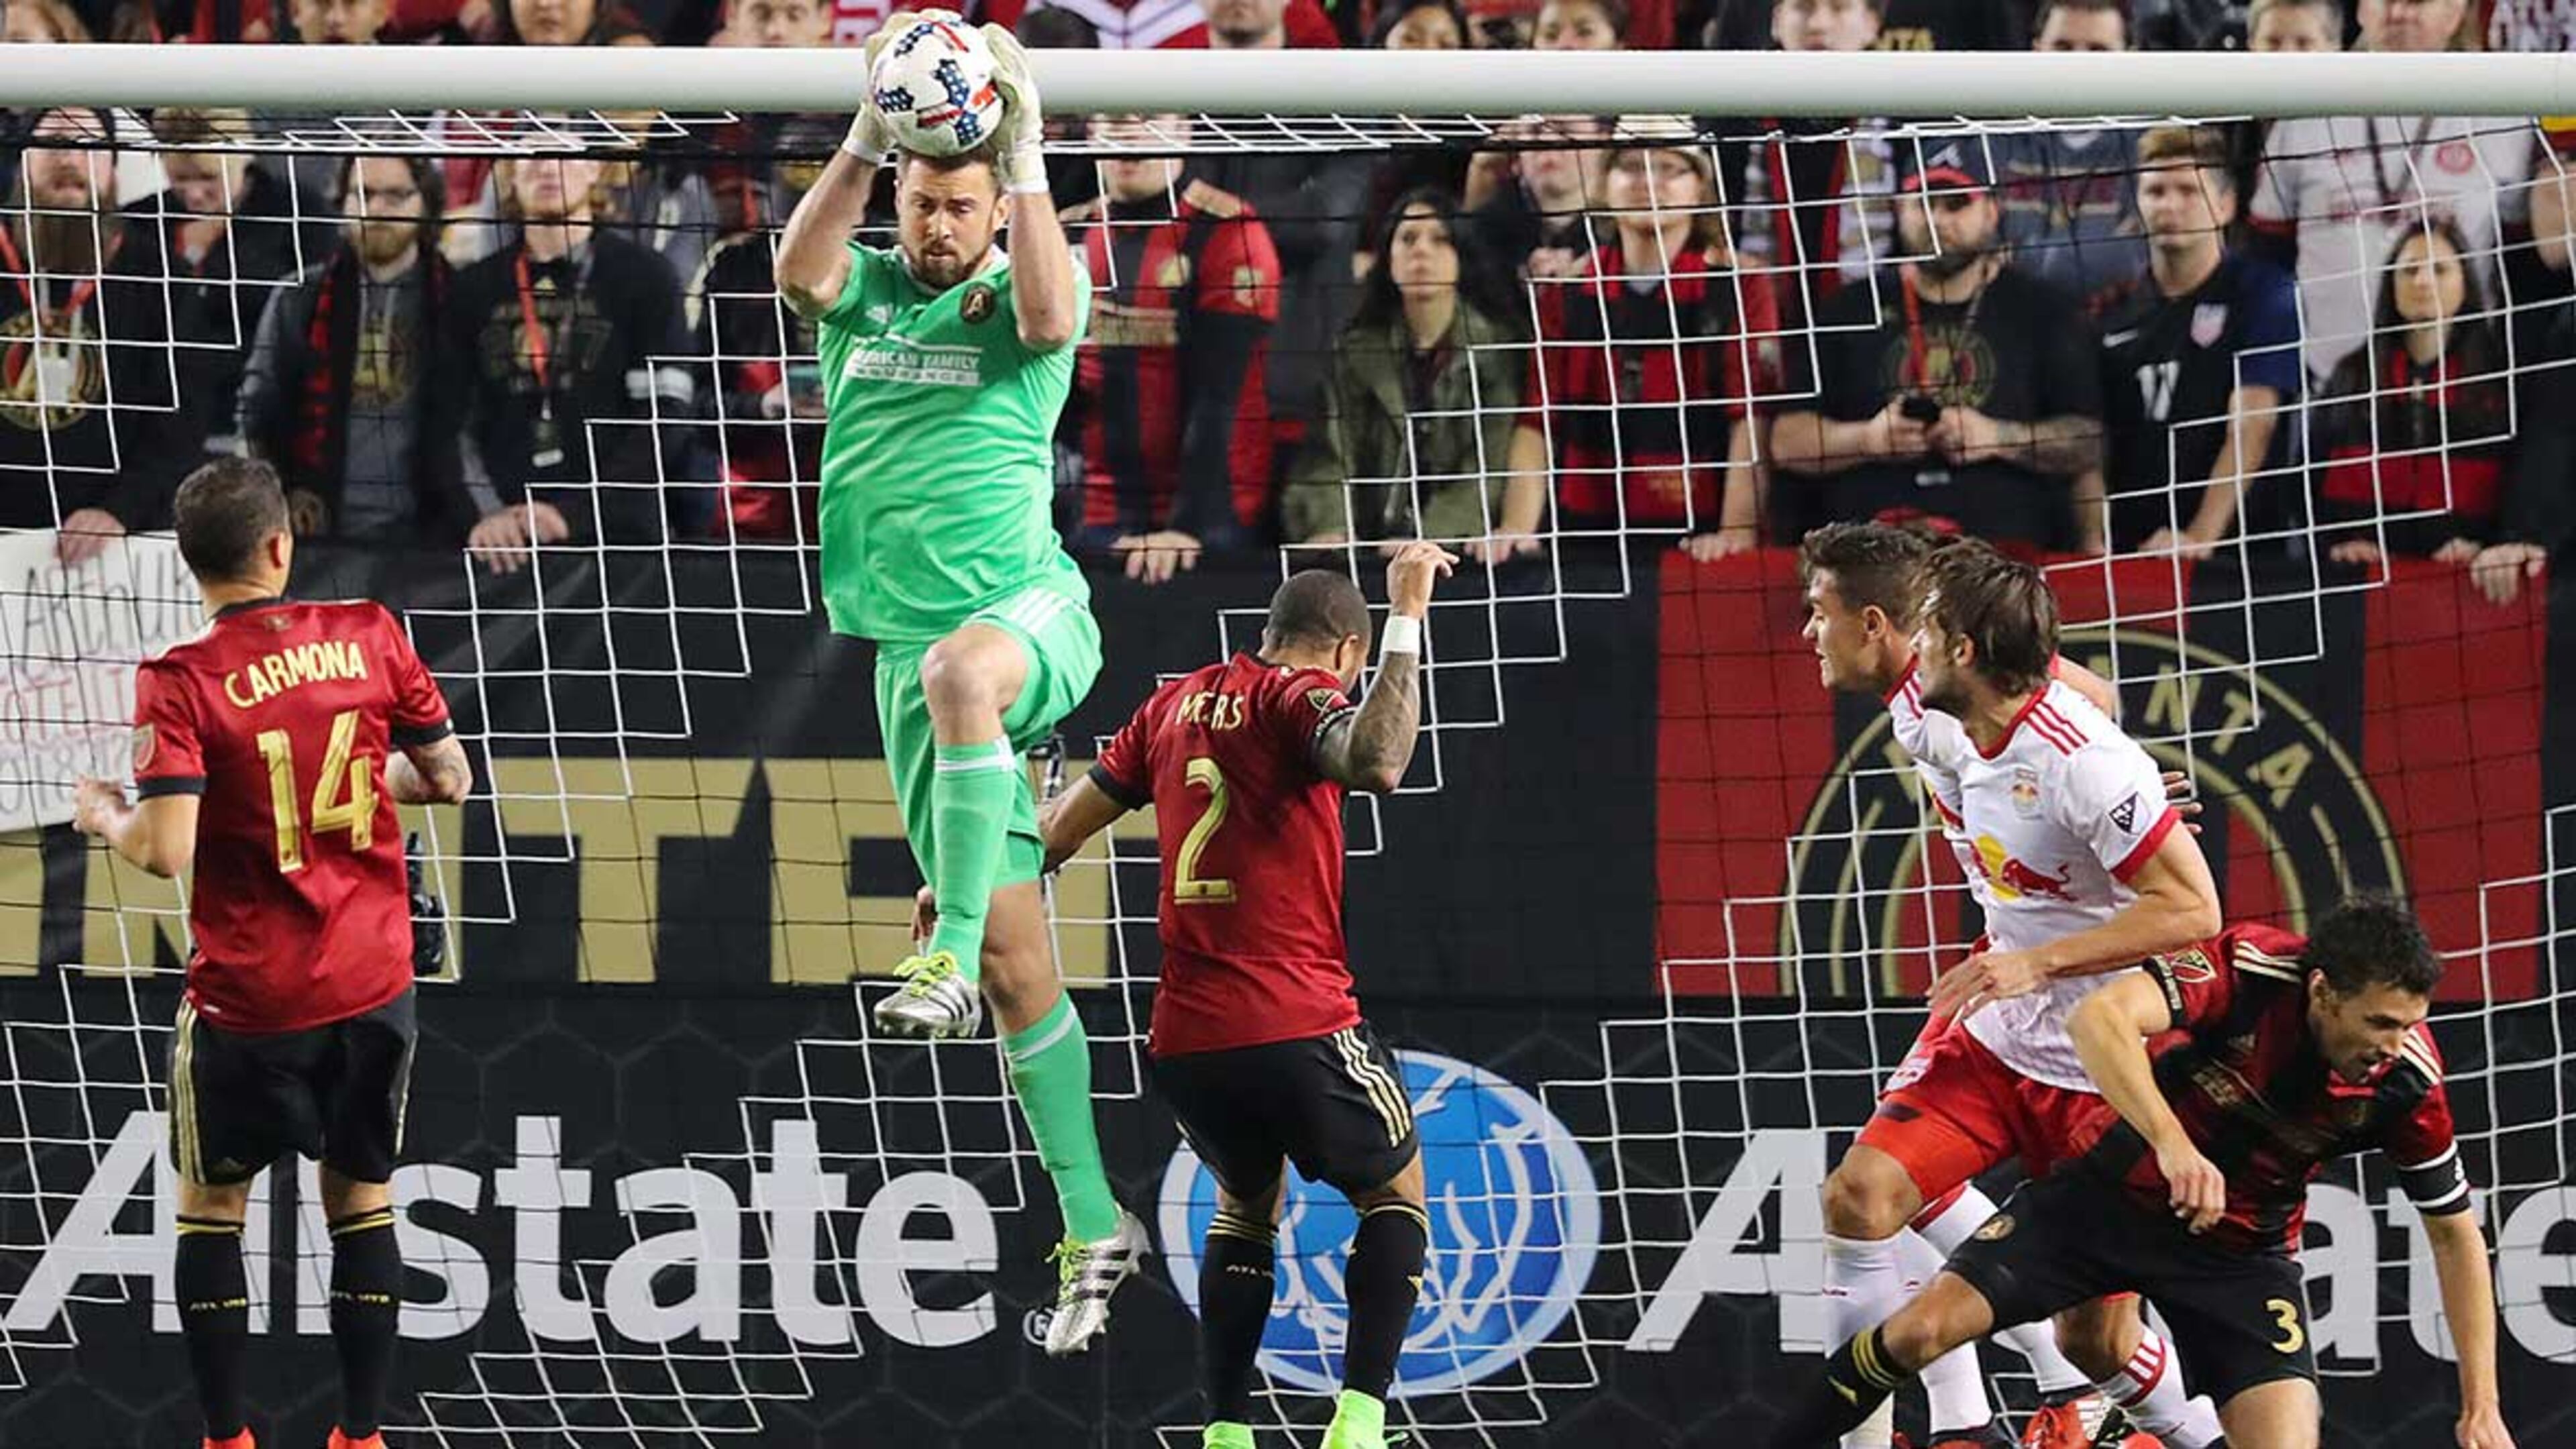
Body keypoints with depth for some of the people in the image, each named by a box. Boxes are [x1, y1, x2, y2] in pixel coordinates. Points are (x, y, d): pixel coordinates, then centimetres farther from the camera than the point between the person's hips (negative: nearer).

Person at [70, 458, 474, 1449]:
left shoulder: (182, 684, -15)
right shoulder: (369, 636, -5)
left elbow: (166, 852, -21)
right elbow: (450, 779, 4)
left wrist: (106, 818, -1)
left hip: (248, 999, -3)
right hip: (372, 985, 3)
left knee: (212, 1206, 14)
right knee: (362, 1198, 15)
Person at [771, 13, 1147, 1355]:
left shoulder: (1020, 302, 4)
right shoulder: (864, 294, 12)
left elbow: (1050, 314, -19)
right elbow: (797, 269, -9)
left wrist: (1026, 157, -18)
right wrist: (866, 142, -19)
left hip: (1029, 615, -4)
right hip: (914, 655, 4)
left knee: (958, 668, -43)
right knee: (1017, 959, 2)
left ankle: (951, 955, -42)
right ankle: (1094, 1230, 8)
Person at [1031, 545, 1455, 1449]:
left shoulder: (1176, 704, 14)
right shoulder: (1303, 696, -5)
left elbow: (1059, 829, 20)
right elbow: (1376, 764, -28)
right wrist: (1407, 620, -23)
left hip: (1184, 1036, 6)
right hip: (1297, 1026, -6)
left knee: (1245, 1204, 27)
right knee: (1395, 1193, 15)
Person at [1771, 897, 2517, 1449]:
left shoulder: (2406, 1079, -19)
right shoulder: (2252, 968, -28)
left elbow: (2455, 1232, -5)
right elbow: (2099, 1018, -41)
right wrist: (2171, 1143, -54)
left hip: (2241, 1251, 2)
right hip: (2114, 1193, -2)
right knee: (1923, 1329, -11)